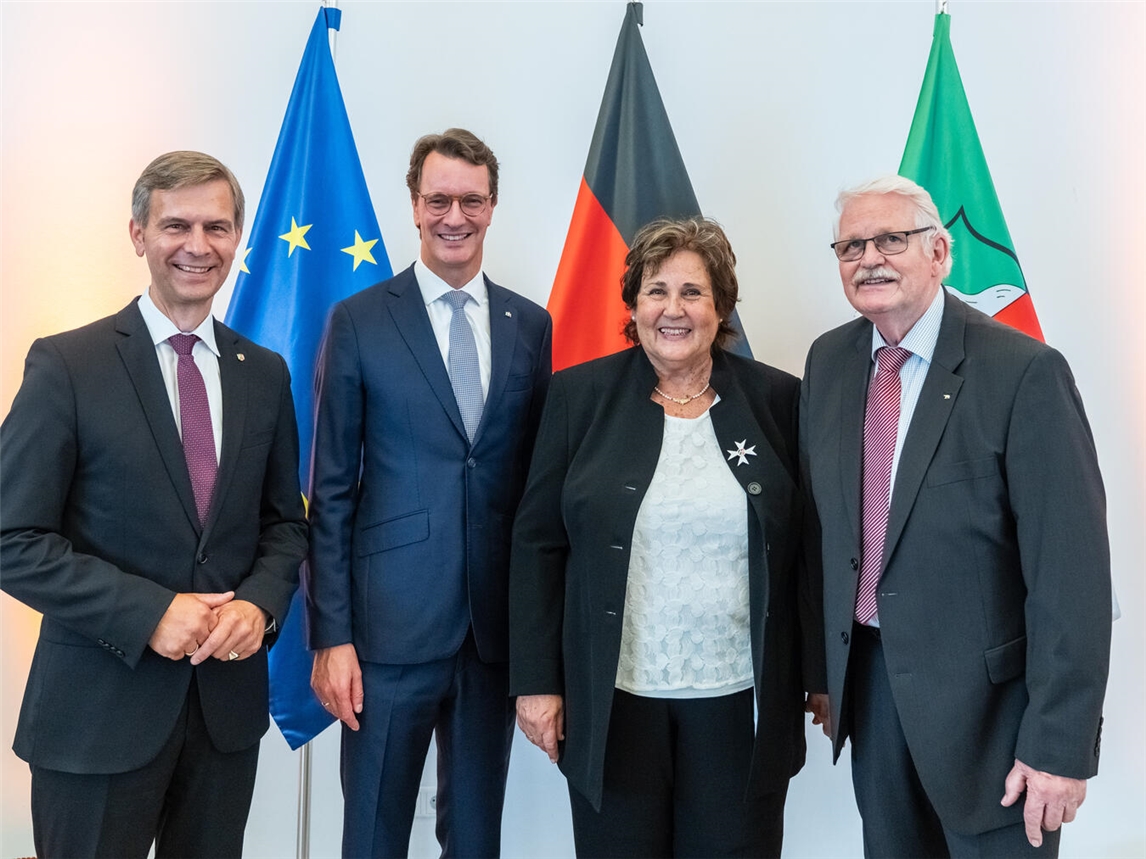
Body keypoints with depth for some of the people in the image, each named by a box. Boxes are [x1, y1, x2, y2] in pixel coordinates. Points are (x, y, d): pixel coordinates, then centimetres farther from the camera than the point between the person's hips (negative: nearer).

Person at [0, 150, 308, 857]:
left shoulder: (266, 374, 6)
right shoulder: (66, 364, -7)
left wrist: (260, 603, -8)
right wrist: (149, 613, -18)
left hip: (230, 704, 4)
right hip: (99, 711, -4)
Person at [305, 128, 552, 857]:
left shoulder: (531, 325, 6)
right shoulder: (359, 321, -3)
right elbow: (330, 490, -3)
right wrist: (330, 635, -8)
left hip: (500, 627, 3)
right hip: (391, 626, -2)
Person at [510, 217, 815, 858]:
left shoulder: (776, 399, 1)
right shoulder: (583, 395, 0)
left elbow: (805, 551, 4)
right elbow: (538, 544, 0)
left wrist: (818, 680, 3)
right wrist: (536, 680, -3)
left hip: (741, 701, 1)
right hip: (612, 701, 0)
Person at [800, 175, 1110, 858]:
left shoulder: (1024, 372, -17)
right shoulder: (829, 360, 1)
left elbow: (1071, 569, -18)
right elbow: (821, 520, 6)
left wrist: (1059, 745, -17)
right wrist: (820, 664, 9)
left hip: (984, 692, -5)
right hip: (865, 679, 5)